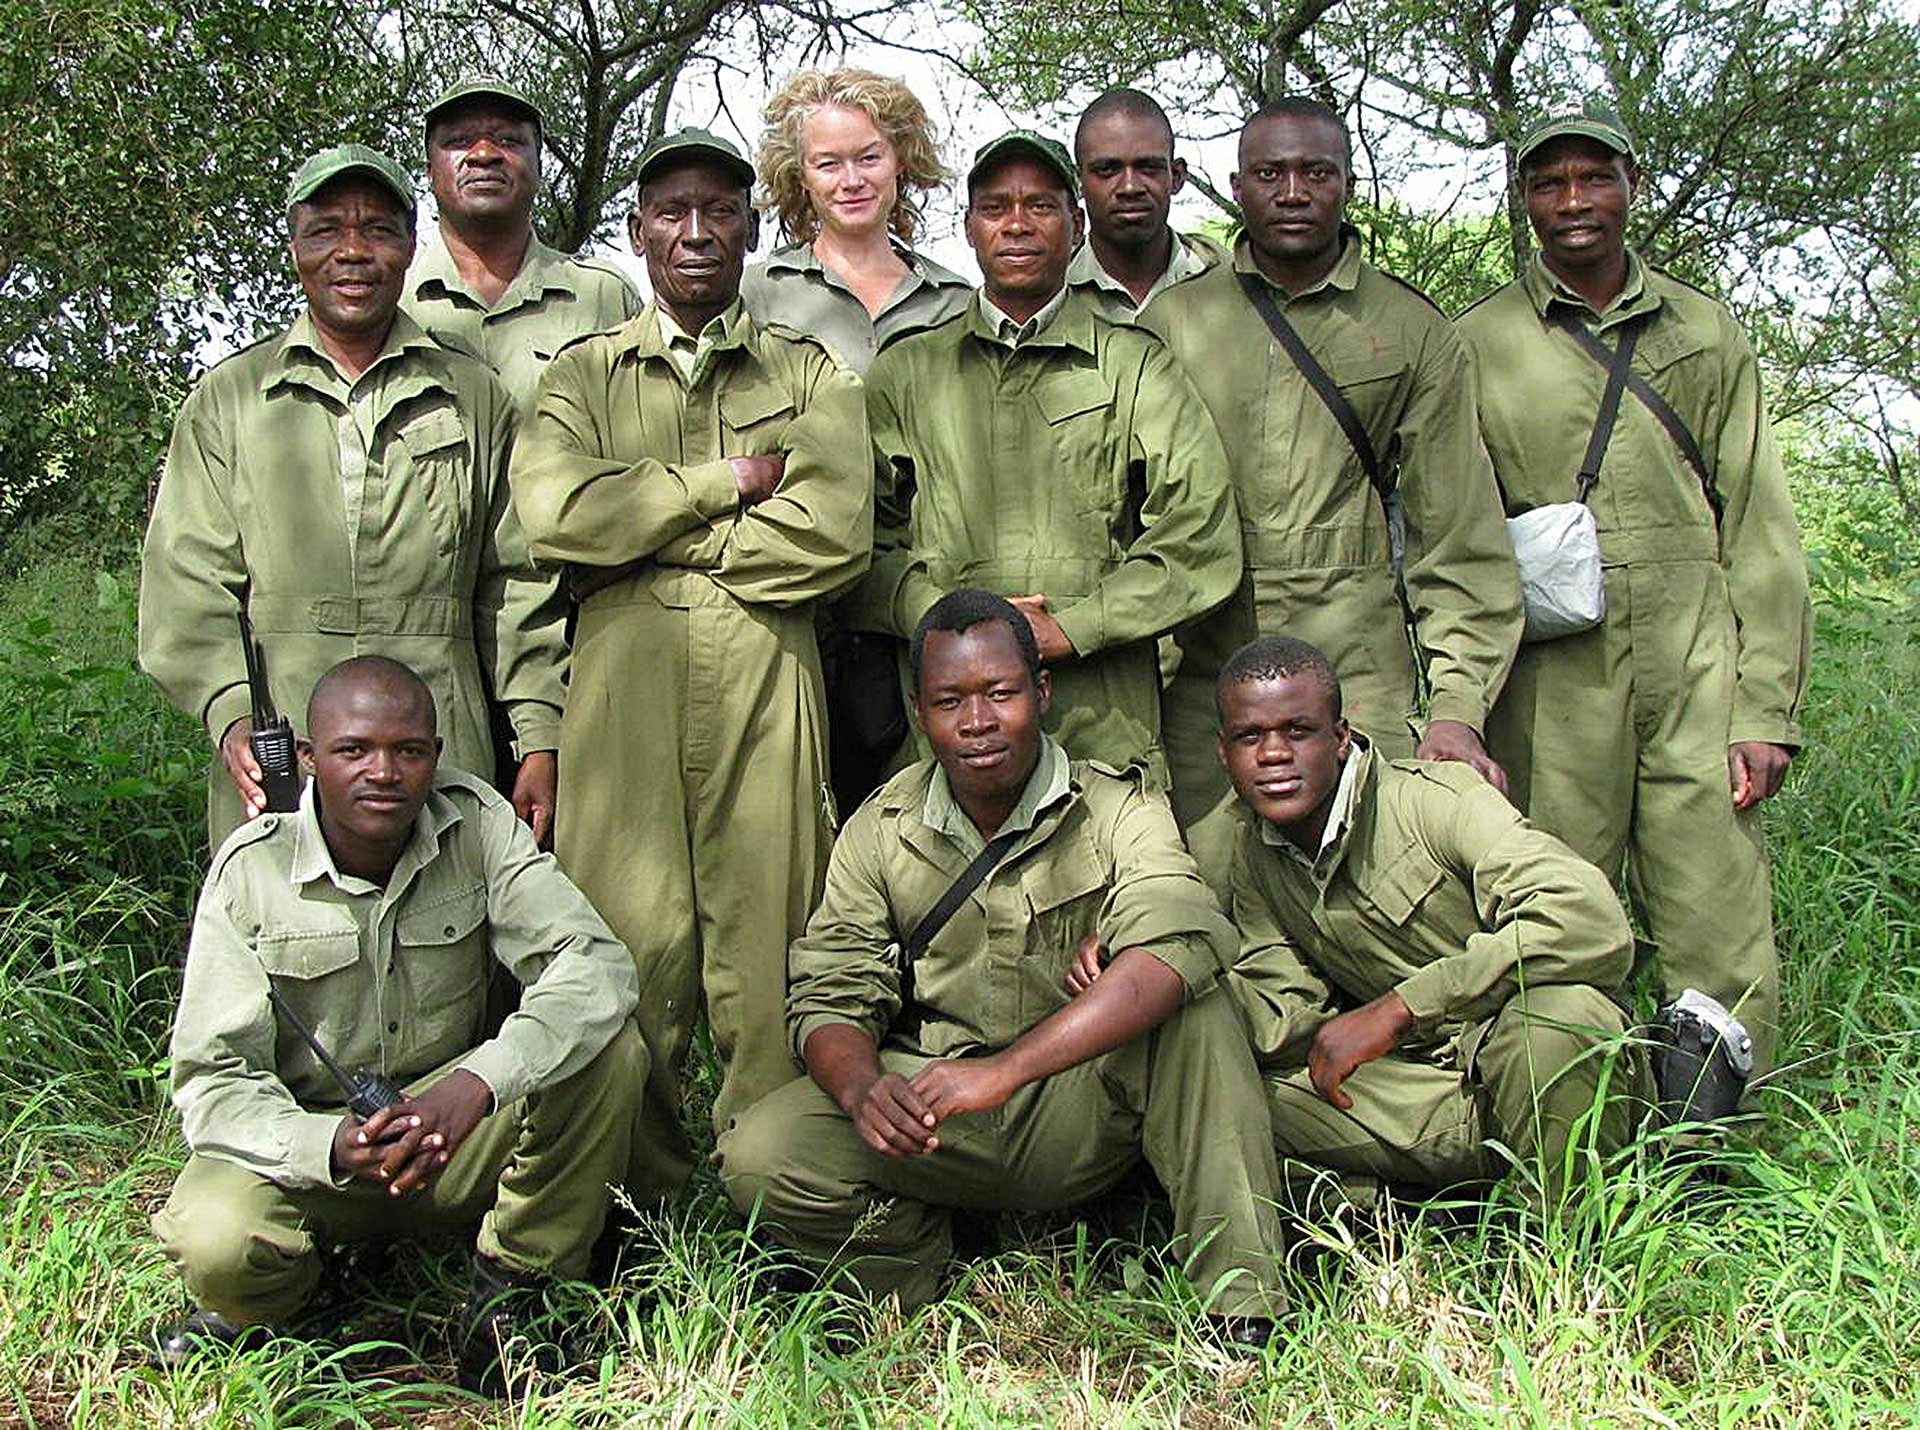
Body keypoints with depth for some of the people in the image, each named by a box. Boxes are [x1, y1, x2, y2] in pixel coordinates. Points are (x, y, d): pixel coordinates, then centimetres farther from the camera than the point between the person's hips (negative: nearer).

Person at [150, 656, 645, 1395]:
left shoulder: (476, 822, -11)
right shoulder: (251, 870, -14)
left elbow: (597, 965, -22)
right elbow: (213, 1080, -17)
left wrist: (475, 1085, -40)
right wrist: (331, 1148, -39)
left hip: (454, 1132, 1)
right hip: (305, 1134, -1)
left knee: (611, 1050, -24)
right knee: (215, 1241, -33)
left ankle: (509, 1286, -5)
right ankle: (265, 1298, 7)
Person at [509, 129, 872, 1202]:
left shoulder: (813, 373, 17)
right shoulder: (585, 374, 19)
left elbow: (835, 533, -2)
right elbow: (554, 511, -2)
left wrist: (649, 534, 0)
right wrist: (728, 484, -2)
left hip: (764, 677, 0)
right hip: (622, 677, 1)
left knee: (764, 937, -3)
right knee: (631, 944, -2)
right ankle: (643, 1194, 10)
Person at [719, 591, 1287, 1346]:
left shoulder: (1119, 810, -10)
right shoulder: (880, 830, 1)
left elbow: (1176, 945, -30)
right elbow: (829, 998, -2)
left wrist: (1006, 1069, -40)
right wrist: (862, 1089, -28)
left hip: (1083, 1112, -2)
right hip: (927, 1106, 2)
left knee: (1194, 1007, -31)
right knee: (757, 1157, -22)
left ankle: (1241, 1302, -23)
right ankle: (928, 1277, 4)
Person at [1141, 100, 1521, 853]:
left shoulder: (1413, 332, 9)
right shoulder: (1171, 321, 10)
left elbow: (1459, 534, 7)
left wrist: (1458, 702, -2)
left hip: (1360, 673, 0)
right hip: (1201, 668, 0)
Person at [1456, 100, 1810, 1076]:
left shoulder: (1705, 333, 15)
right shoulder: (1476, 346, 9)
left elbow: (1761, 531, 11)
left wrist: (1768, 709, 2)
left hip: (1699, 664, 2)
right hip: (1553, 675, -1)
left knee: (1728, 968, -4)